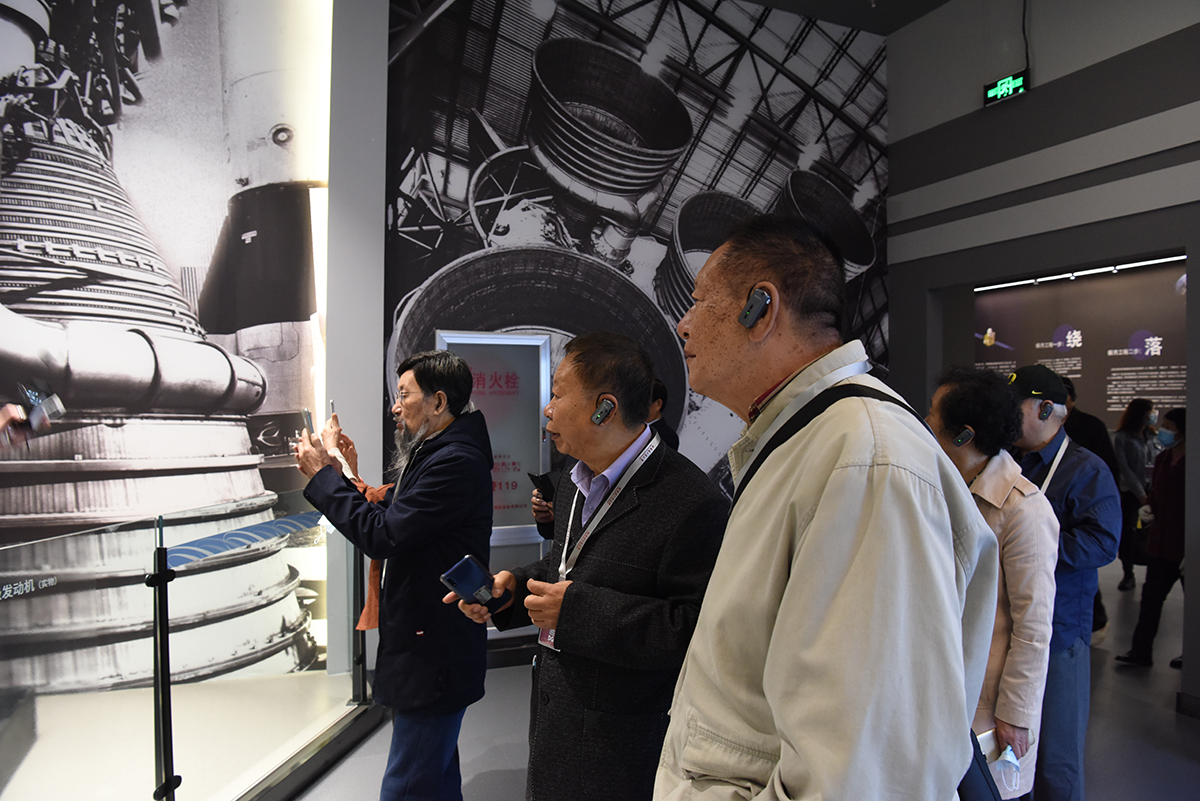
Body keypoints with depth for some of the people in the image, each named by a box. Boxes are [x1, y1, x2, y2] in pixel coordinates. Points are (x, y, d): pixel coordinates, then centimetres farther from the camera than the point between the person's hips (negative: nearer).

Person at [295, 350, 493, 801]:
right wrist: (337, 476, 5)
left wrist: (322, 476, -14)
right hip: (427, 649, 11)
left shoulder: (456, 462, -21)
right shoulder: (431, 454, 13)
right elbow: (393, 527, 12)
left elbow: (384, 536, -24)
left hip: (434, 658, -11)